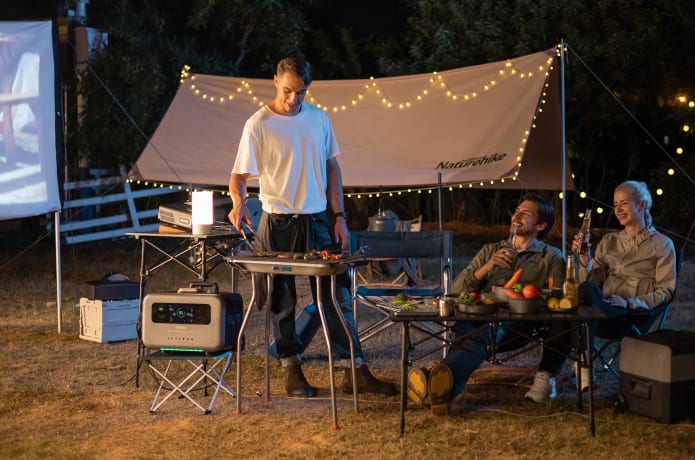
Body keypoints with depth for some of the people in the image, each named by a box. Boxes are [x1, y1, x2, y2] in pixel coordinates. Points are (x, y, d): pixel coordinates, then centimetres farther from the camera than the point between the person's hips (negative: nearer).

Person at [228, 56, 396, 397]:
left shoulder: (319, 119, 6)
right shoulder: (258, 125, -7)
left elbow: (331, 168, 13)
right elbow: (239, 175, -10)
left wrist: (339, 217, 7)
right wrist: (239, 201, -32)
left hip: (317, 222, 4)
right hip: (278, 225, -4)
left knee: (337, 297, 3)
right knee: (282, 302, 5)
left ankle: (355, 372, 7)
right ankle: (291, 370, 17)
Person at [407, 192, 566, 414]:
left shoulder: (551, 257, 23)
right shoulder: (490, 250, 31)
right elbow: (457, 289, 19)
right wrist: (486, 268, 2)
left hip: (517, 324, -3)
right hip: (479, 317, 3)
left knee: (483, 336, -40)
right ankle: (442, 385, -57)